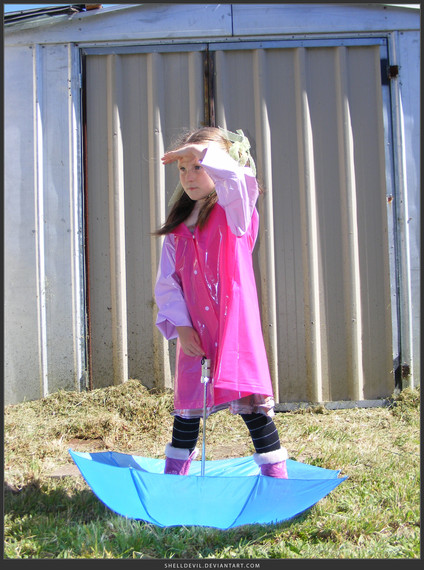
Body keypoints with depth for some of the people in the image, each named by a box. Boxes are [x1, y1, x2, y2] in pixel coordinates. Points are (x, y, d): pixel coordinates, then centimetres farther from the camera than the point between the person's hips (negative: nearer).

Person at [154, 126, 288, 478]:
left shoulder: (235, 211, -2)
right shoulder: (178, 226, 12)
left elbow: (235, 177, -29)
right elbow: (167, 283, 8)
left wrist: (200, 150, -21)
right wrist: (180, 326, -3)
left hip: (234, 325, -5)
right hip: (194, 333, 5)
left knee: (248, 397, -6)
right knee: (188, 404, 15)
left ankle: (276, 475, 6)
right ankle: (173, 475, 30)